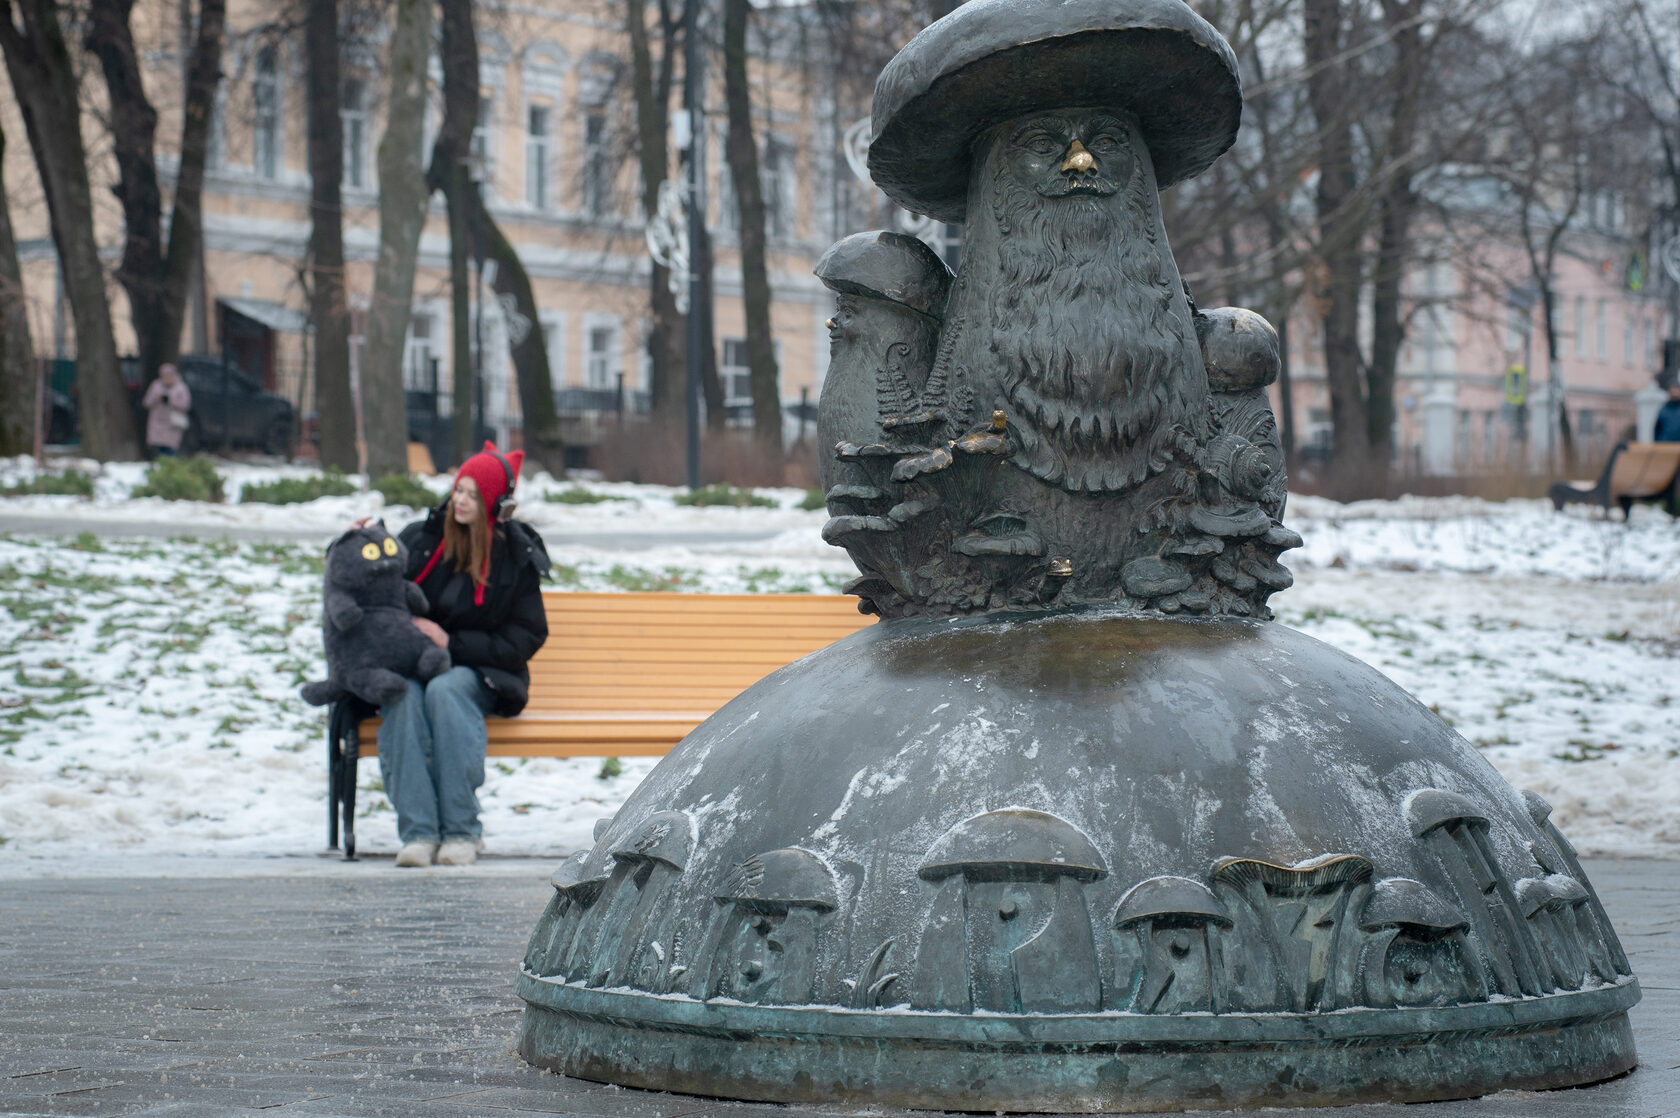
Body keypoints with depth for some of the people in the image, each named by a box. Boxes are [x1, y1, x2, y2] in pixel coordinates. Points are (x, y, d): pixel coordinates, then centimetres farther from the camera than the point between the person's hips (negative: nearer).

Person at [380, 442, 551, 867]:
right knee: (403, 694, -34)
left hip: (479, 671, -2)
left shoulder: (516, 556, 2)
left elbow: (527, 637, 0)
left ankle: (462, 830, -34)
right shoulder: (420, 538, 9)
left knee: (445, 690, -37)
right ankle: (418, 831, -40)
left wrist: (451, 643, -9)